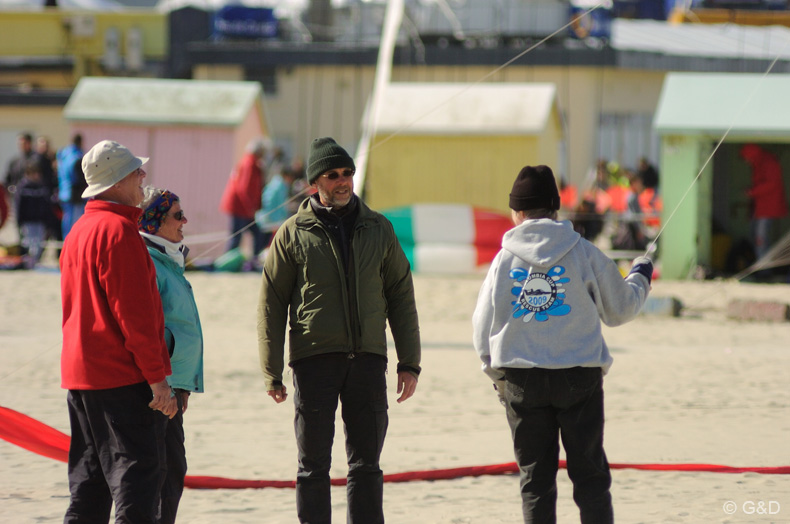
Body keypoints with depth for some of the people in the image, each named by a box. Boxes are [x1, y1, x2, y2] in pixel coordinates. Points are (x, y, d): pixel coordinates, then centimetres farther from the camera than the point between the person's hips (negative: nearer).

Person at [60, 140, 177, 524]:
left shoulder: (79, 230, 16)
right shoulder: (119, 230, -14)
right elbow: (135, 312, -18)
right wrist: (157, 377, -17)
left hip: (80, 374, 9)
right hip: (124, 376, -9)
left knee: (89, 483, 12)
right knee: (138, 477, -10)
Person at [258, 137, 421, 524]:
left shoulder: (378, 229, 9)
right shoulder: (294, 234, 1)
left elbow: (401, 298, 11)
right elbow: (271, 304, 2)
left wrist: (410, 362, 5)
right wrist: (271, 373, -4)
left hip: (367, 358, 2)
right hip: (314, 359, -2)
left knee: (366, 465, 5)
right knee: (313, 466, 2)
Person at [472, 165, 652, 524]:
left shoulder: (505, 259, -1)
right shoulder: (584, 253, -3)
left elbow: (483, 325, 4)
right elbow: (620, 309, 8)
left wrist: (496, 372, 22)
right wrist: (640, 277, 29)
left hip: (521, 379, 1)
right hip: (579, 375, -1)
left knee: (535, 478, 7)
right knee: (590, 474, 5)